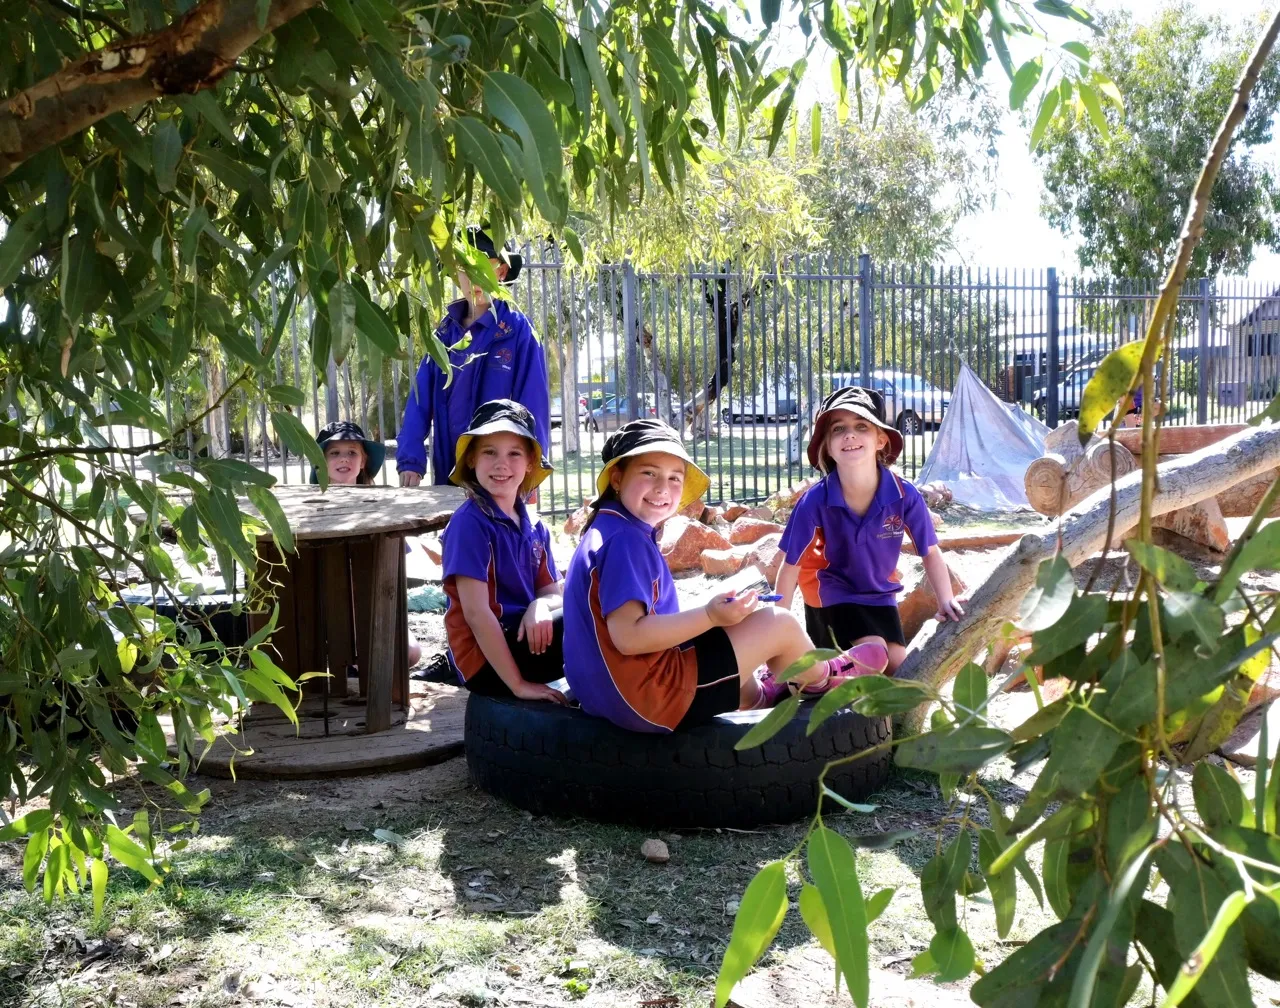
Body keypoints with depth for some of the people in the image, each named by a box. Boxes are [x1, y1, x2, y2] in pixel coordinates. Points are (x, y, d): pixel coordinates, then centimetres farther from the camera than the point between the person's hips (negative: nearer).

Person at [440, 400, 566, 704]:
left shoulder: (534, 527, 9)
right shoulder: (469, 523, -14)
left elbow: (553, 593, 11)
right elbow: (476, 613, -19)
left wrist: (541, 607, -15)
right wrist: (519, 684, -20)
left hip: (525, 638, 8)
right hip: (486, 659, -8)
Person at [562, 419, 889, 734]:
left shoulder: (607, 530, 11)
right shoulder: (625, 540, -21)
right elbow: (628, 636, -28)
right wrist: (710, 616, -27)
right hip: (646, 696, -11)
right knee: (779, 623, 0)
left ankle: (758, 694, 51)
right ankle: (821, 679, 30)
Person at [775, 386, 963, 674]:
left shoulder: (905, 495, -25)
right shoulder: (815, 501, -29)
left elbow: (930, 552, -9)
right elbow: (791, 566, -19)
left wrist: (946, 601, -19)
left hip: (879, 593, 4)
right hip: (830, 592, -3)